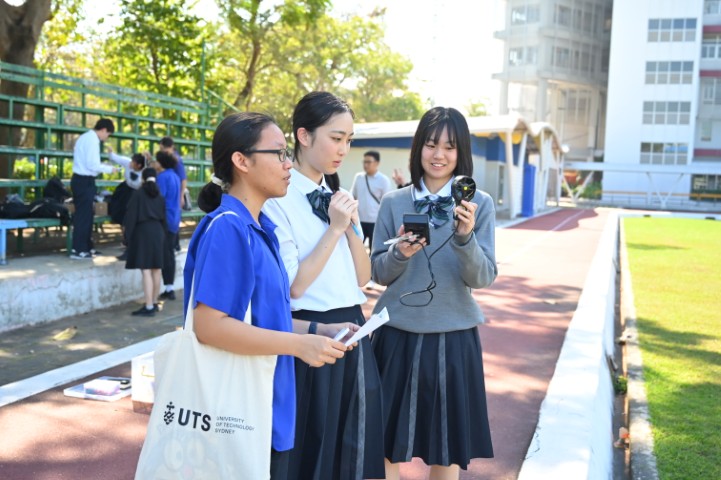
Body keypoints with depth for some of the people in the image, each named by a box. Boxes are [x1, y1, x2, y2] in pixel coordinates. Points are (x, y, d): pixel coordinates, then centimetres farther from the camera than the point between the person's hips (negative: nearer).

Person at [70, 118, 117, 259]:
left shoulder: (86, 137, 16)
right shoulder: (92, 140, -15)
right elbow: (92, 165, -21)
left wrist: (105, 168, 16)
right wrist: (109, 169, -8)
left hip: (80, 179, 10)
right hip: (84, 181, -10)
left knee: (85, 214, 16)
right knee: (83, 215, -4)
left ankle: (86, 247, 24)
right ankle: (78, 250, 0)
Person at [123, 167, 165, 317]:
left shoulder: (138, 194, -5)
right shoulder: (160, 195, 9)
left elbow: (131, 216, -8)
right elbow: (164, 217, 11)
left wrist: (128, 234, -2)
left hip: (143, 232, -5)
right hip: (158, 232, 6)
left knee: (146, 270, -9)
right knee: (156, 270, 12)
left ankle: (148, 307, -12)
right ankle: (154, 303, 21)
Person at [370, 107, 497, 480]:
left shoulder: (480, 204, -3)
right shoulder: (393, 203, 0)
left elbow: (483, 278, -9)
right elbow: (379, 273, 1)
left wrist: (465, 237, -27)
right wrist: (400, 253, -20)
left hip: (454, 338, 0)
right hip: (397, 335, 1)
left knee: (448, 445, 13)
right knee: (388, 441, 12)